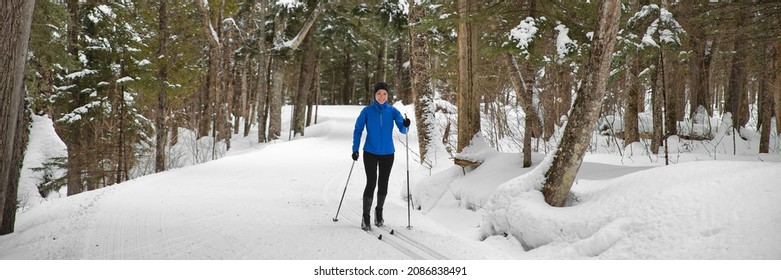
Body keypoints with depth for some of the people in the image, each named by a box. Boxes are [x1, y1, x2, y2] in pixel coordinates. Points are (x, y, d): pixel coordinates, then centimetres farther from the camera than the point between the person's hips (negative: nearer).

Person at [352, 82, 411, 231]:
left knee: (383, 184, 10)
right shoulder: (367, 111, -6)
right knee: (371, 183, -9)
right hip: (370, 153, -2)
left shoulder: (393, 111, -3)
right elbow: (358, 129, -1)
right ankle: (366, 216, 1)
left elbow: (402, 129, -11)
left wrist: (405, 125, -34)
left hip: (387, 154, 2)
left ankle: (379, 211, 31)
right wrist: (355, 149, -8)